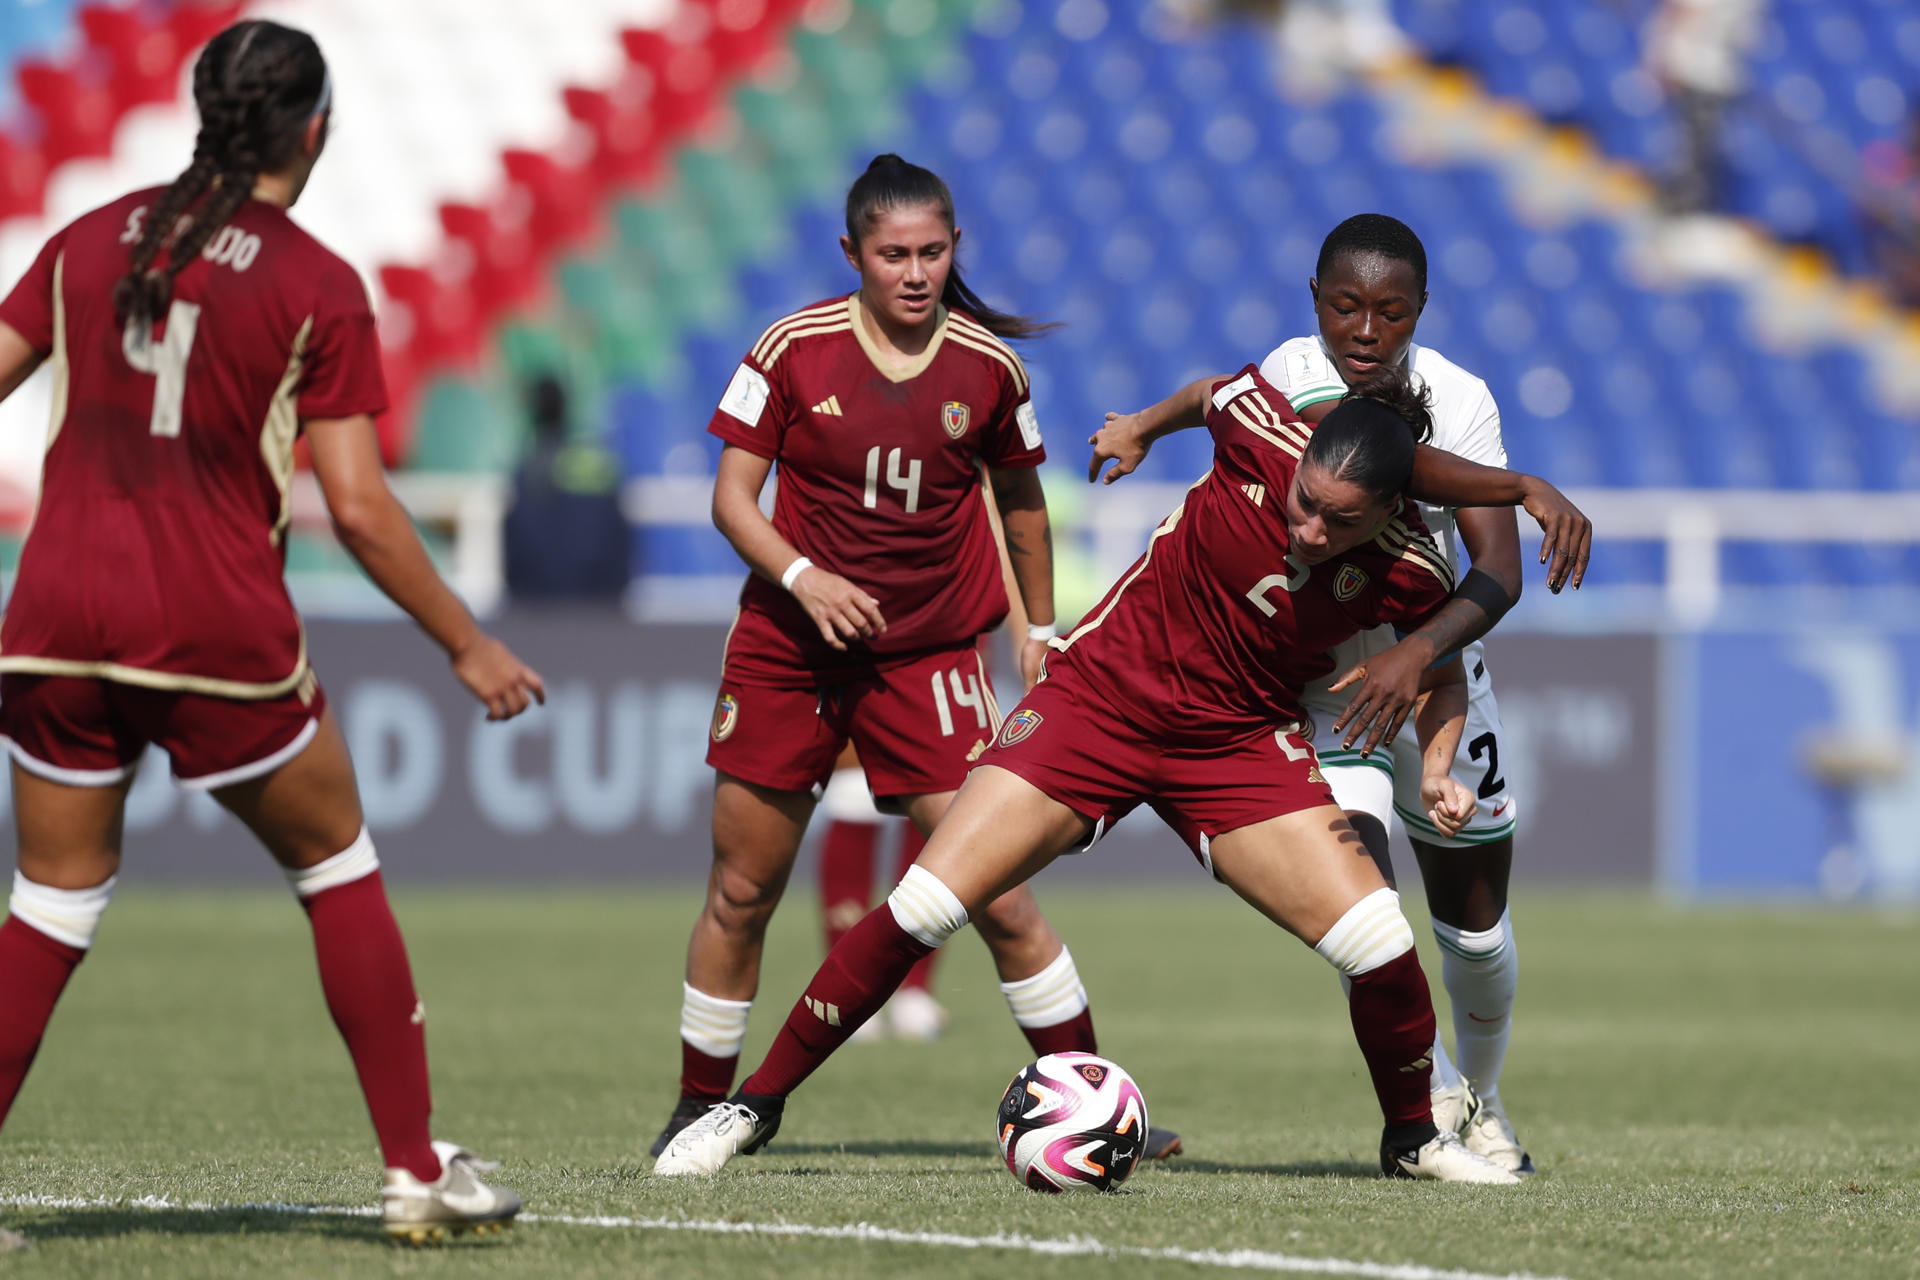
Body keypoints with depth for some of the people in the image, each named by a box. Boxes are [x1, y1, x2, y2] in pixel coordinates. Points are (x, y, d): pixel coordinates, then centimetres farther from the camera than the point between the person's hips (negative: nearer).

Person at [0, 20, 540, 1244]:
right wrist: (471, 648, 3)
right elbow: (358, 507, -7)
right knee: (338, 866, 15)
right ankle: (417, 1168, 15)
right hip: (219, 632, -3)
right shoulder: (319, 289, -5)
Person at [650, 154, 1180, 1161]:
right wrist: (803, 578, -20)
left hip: (928, 654, 0)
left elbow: (1021, 503, 13)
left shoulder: (987, 367, -3)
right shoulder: (795, 351, -7)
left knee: (996, 887, -10)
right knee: (741, 891, 5)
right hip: (788, 649, 0)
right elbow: (732, 495, -4)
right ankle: (702, 1108, 20)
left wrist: (1039, 630, 16)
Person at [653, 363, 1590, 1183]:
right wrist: (1145, 426, 22)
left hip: (1239, 744, 1)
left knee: (1379, 942, -12)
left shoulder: (1407, 574, -18)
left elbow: (1441, 669, 5)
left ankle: (1413, 1137, 18)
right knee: (922, 908, -11)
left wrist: (1436, 769, -9)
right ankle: (756, 1102, 3)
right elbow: (1213, 391, 4)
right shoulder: (1262, 435, -22)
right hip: (1098, 698, -1)